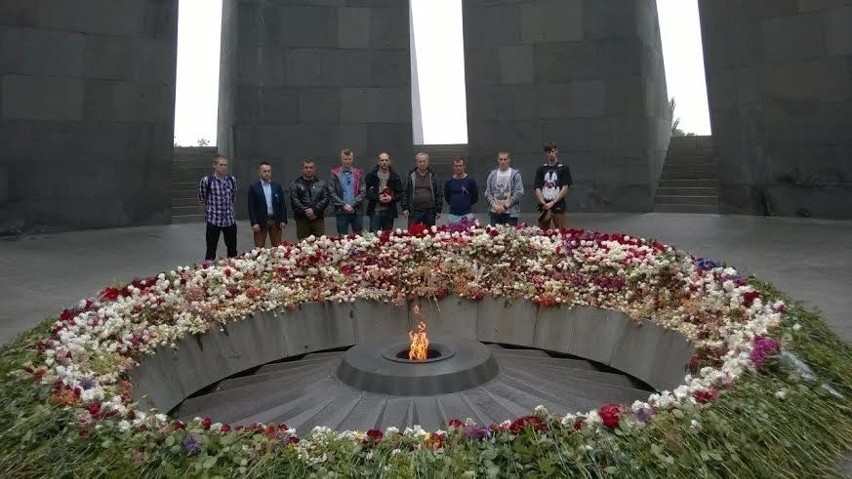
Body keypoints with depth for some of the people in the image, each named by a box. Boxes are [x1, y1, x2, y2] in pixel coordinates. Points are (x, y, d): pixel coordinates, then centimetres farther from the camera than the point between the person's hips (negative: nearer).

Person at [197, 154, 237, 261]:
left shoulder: (232, 180, 3)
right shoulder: (206, 180, -9)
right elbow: (201, 200, 5)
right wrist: (209, 210, 13)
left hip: (230, 220, 4)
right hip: (213, 220, -4)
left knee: (233, 250, 12)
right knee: (211, 250, 3)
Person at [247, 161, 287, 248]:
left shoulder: (277, 186, 9)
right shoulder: (253, 187, 0)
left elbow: (282, 205, 8)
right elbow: (251, 207, -4)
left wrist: (283, 220, 1)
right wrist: (254, 223, -11)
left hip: (276, 221, 3)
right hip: (260, 221, -3)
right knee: (259, 248, 1)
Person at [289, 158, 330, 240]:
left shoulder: (321, 183, 14)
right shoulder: (295, 184, 9)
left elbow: (325, 199, 3)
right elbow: (294, 201, -2)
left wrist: (315, 210, -10)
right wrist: (305, 211, -13)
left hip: (318, 218, 1)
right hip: (302, 219, -1)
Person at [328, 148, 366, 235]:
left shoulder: (358, 173, 6)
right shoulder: (335, 174, 3)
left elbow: (363, 192, 1)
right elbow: (332, 193, -2)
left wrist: (352, 205, -10)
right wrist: (344, 205, -11)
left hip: (356, 211, 1)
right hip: (341, 212, -1)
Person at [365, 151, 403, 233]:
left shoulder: (395, 177, 7)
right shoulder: (371, 175, 3)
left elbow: (400, 194, 5)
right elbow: (367, 192, -1)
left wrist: (391, 198, -13)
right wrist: (378, 197, -15)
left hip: (389, 211, 2)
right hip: (375, 211, -2)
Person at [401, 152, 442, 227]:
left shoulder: (433, 176, 7)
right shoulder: (410, 176, 5)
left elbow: (438, 193, 7)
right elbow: (405, 193, 4)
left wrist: (438, 210, 3)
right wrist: (405, 208, -4)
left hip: (430, 211, 1)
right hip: (414, 211, -1)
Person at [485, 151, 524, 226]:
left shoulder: (515, 174, 0)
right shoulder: (492, 174, 10)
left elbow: (519, 192, -5)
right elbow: (488, 193, 9)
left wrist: (506, 206, -10)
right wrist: (494, 205, -7)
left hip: (510, 213, -3)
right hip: (494, 212, 3)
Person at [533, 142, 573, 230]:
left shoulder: (564, 168, 5)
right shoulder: (541, 169, 11)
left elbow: (565, 189, -1)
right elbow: (537, 189, 5)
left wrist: (552, 203, -10)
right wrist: (544, 204, -10)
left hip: (558, 207, -2)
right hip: (544, 207, 2)